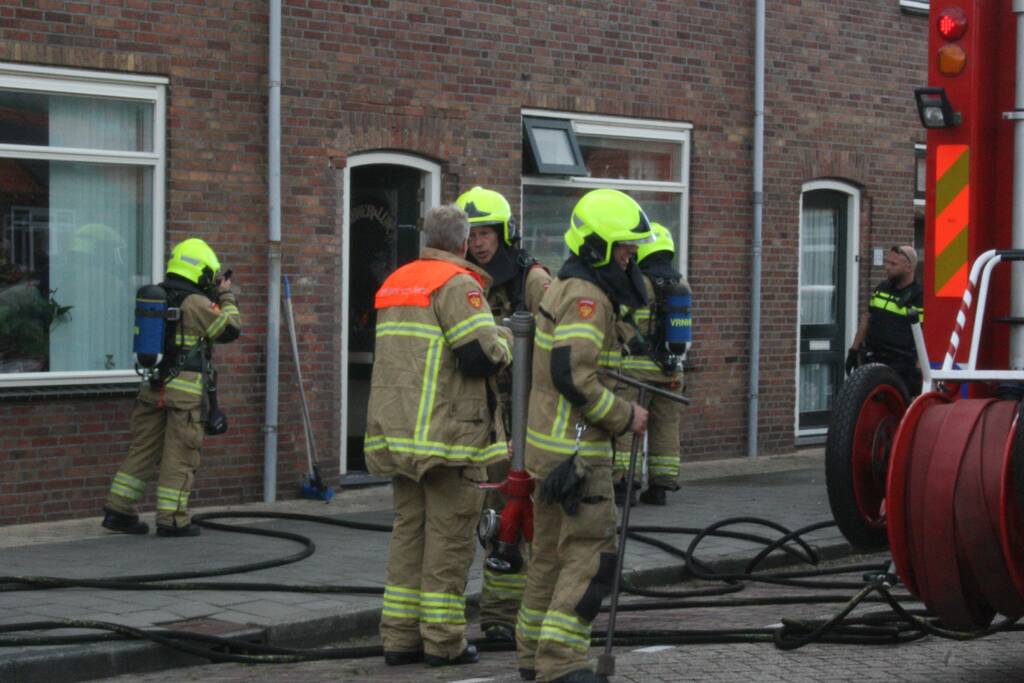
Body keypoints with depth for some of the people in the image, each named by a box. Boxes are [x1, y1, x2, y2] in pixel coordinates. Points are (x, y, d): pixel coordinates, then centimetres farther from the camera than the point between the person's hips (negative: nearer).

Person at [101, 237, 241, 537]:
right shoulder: (196, 303, -11)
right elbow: (230, 329, -3)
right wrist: (226, 297, 11)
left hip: (153, 386, 7)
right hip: (185, 389, -7)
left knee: (143, 449, 12)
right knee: (179, 456, -1)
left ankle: (118, 510, 12)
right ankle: (172, 520, 2)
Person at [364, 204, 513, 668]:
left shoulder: (394, 283, 17)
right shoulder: (457, 285, -11)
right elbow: (482, 355, -17)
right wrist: (506, 339, 3)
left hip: (397, 432, 8)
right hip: (449, 433, -8)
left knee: (409, 527, 12)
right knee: (449, 534, -2)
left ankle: (399, 636, 12)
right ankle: (442, 640, 1)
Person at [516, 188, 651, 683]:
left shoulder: (564, 287, 14)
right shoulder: (587, 297, -17)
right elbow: (574, 375, -26)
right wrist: (625, 417, -16)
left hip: (548, 442, 10)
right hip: (576, 448, -10)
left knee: (551, 549, 15)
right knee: (591, 552, -8)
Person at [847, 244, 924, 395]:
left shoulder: (918, 298, -10)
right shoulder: (882, 288, 12)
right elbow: (867, 318, 22)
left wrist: (918, 371, -19)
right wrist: (854, 350, 19)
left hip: (901, 370, -7)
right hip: (872, 362, 7)